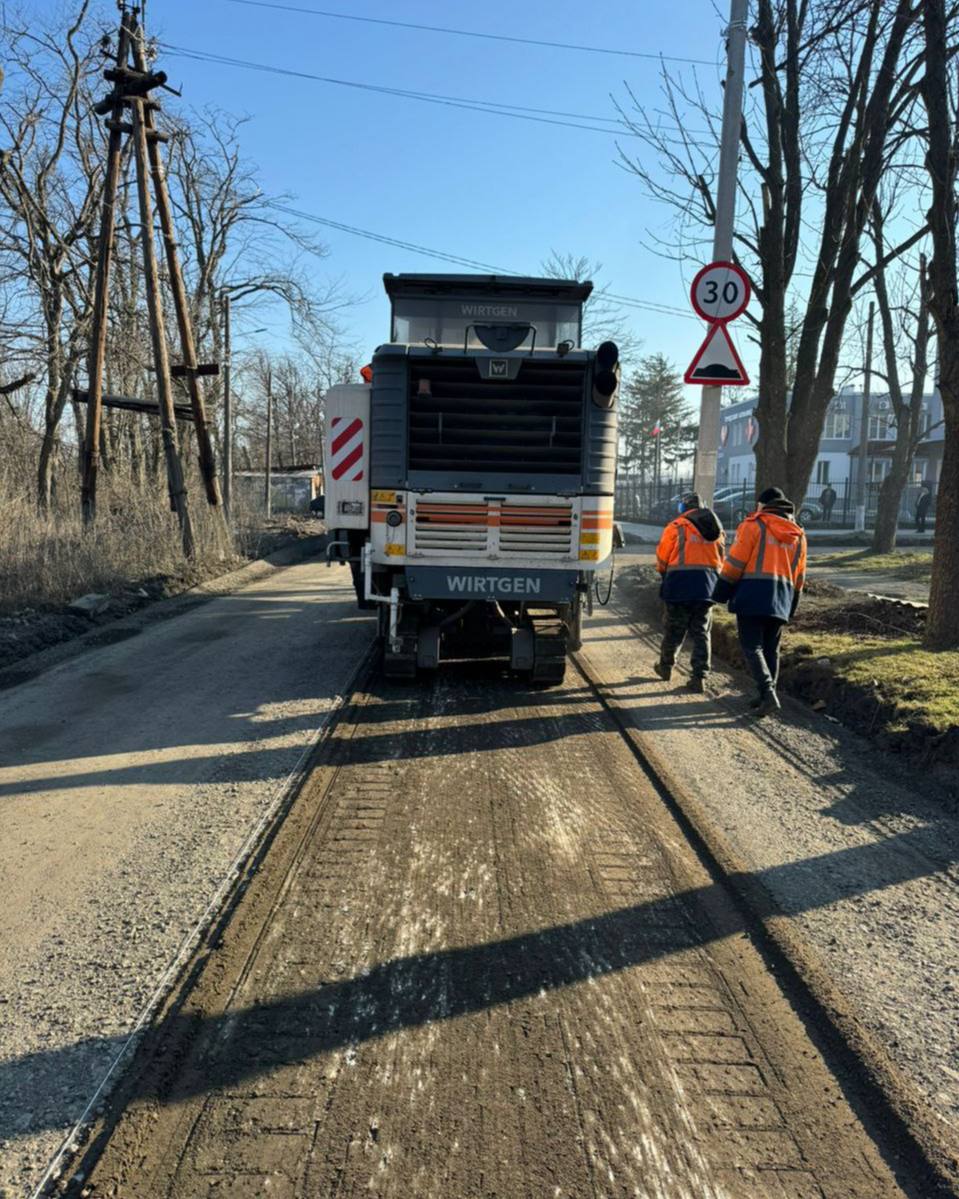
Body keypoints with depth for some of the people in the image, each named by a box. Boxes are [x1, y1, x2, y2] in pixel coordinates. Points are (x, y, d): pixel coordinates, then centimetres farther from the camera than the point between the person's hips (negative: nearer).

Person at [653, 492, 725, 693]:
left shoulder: (676, 526, -5)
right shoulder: (716, 529, 11)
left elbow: (662, 557, 0)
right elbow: (721, 558, 12)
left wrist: (664, 572, 20)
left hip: (680, 582, -4)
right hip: (707, 586, 4)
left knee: (674, 629, 10)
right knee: (701, 632, 7)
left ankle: (666, 666, 27)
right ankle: (700, 677, 2)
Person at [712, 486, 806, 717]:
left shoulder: (754, 525, -2)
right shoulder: (798, 535, 16)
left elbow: (734, 563, -7)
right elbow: (799, 577, 18)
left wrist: (720, 593, 0)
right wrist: (791, 607, 24)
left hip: (752, 596, -5)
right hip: (780, 602, 6)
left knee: (752, 647, -5)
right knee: (770, 649, 14)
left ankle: (768, 694, -18)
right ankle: (766, 696, 17)